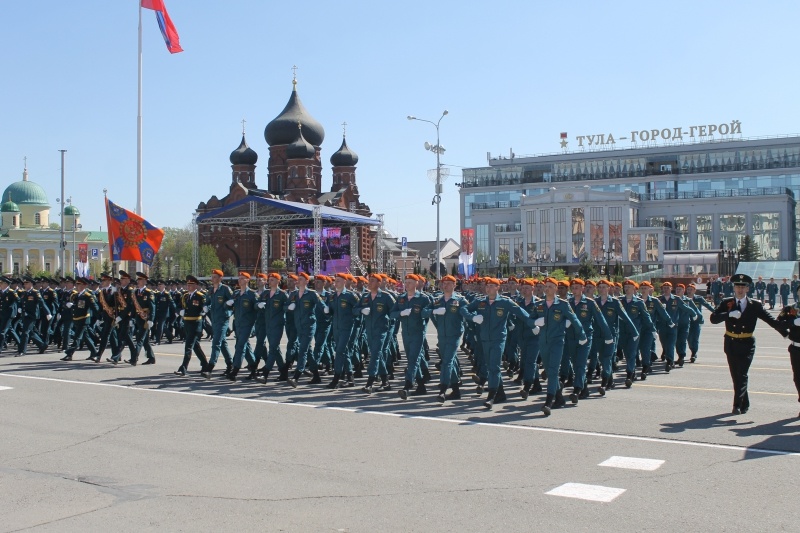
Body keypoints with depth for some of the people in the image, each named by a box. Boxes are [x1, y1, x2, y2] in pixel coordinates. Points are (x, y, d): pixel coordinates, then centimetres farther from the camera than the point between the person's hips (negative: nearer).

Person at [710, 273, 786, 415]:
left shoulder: (755, 305, 0)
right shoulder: (726, 303, 2)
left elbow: (771, 320, 2)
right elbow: (713, 318, -9)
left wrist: (786, 333, -5)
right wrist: (729, 314, -24)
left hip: (747, 344, -2)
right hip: (731, 343, 2)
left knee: (742, 375, -11)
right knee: (735, 375, 8)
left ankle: (738, 405, -13)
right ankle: (745, 404, 21)